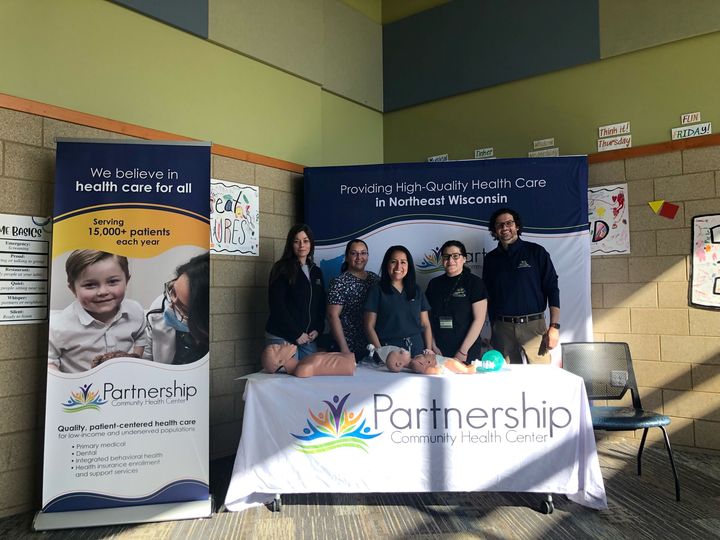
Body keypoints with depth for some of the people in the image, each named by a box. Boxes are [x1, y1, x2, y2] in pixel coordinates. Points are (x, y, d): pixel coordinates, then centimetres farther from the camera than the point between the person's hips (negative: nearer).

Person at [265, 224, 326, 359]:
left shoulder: (316, 272, 14)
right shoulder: (282, 269, -4)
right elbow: (277, 306, -11)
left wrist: (318, 329, 0)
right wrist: (296, 333, -13)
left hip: (309, 338, 5)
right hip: (282, 338, -5)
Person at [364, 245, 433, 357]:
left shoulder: (416, 291, 13)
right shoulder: (377, 290, 2)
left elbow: (425, 325, 13)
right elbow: (369, 326, -2)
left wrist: (429, 349, 1)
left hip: (417, 349, 3)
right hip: (389, 350, -3)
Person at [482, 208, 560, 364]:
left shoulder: (536, 252, 3)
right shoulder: (491, 258, 11)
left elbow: (552, 289, 0)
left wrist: (554, 326, -7)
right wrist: (493, 327, 7)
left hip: (533, 325, -2)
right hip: (502, 328, 2)